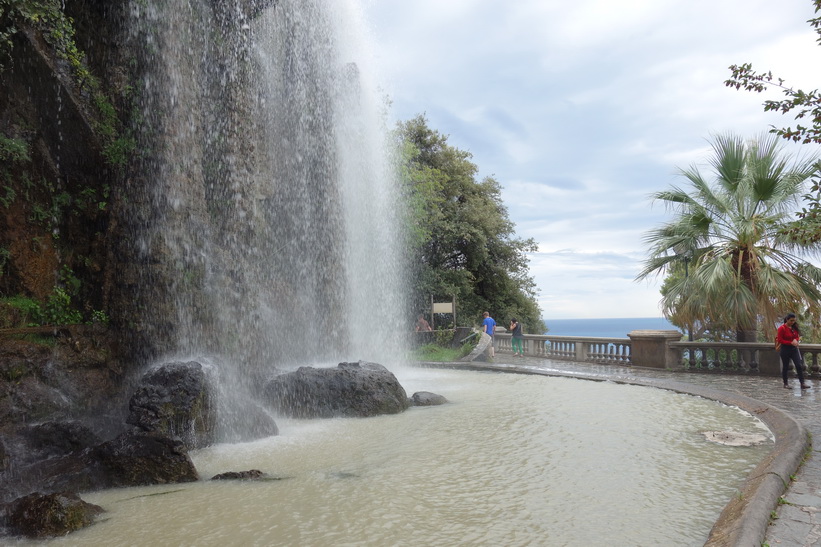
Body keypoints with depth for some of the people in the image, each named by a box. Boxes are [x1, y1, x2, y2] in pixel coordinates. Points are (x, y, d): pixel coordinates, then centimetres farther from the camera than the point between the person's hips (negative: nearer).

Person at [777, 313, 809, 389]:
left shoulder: (795, 327, 5)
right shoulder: (782, 328, -13)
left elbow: (797, 336, 14)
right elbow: (780, 340, -13)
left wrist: (796, 340, -8)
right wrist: (791, 342, -18)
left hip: (794, 349, 5)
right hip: (785, 349, -5)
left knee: (799, 365, -5)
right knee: (785, 367, 5)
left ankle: (802, 384, -5)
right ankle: (786, 383, 16)